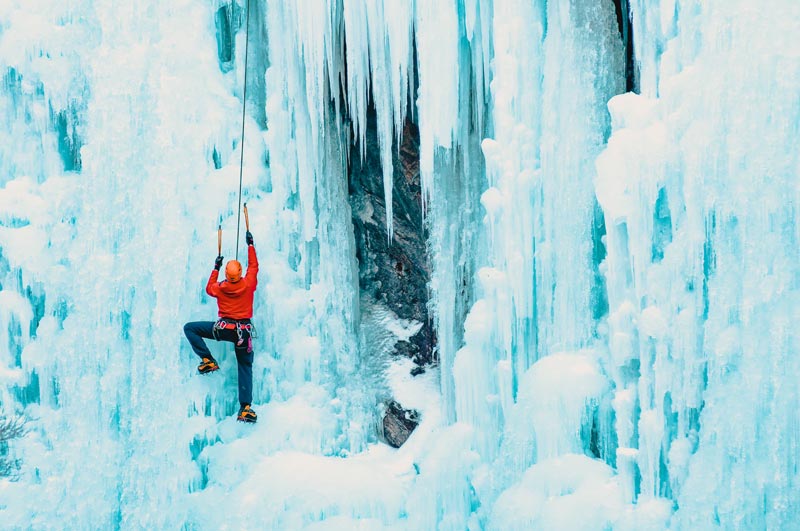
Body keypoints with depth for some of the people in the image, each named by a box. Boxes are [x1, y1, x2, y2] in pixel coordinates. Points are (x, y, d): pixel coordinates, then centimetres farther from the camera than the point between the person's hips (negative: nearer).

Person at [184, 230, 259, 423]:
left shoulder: (220, 288, -5)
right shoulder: (248, 284, -5)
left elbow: (209, 288, 20)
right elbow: (253, 265, 14)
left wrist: (215, 268, 26)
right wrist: (250, 244, 24)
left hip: (223, 328, -2)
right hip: (244, 331, 2)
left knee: (189, 328, 12)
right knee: (245, 368, 11)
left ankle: (208, 360, 2)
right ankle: (245, 407, -1)